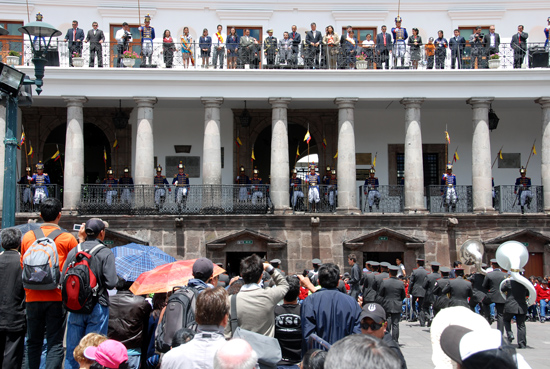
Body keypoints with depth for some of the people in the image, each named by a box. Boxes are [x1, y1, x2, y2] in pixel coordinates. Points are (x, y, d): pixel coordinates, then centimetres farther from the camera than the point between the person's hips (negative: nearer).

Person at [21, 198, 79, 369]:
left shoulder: (28, 237, 5)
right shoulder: (68, 239, -4)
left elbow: (23, 266, 15)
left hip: (33, 298, 3)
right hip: (57, 298, -3)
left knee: (33, 342, 15)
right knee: (55, 343, -1)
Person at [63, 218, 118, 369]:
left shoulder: (74, 251, 2)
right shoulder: (106, 253, -9)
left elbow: (63, 280, 1)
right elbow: (111, 283, -15)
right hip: (97, 307, -3)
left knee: (72, 351, 12)